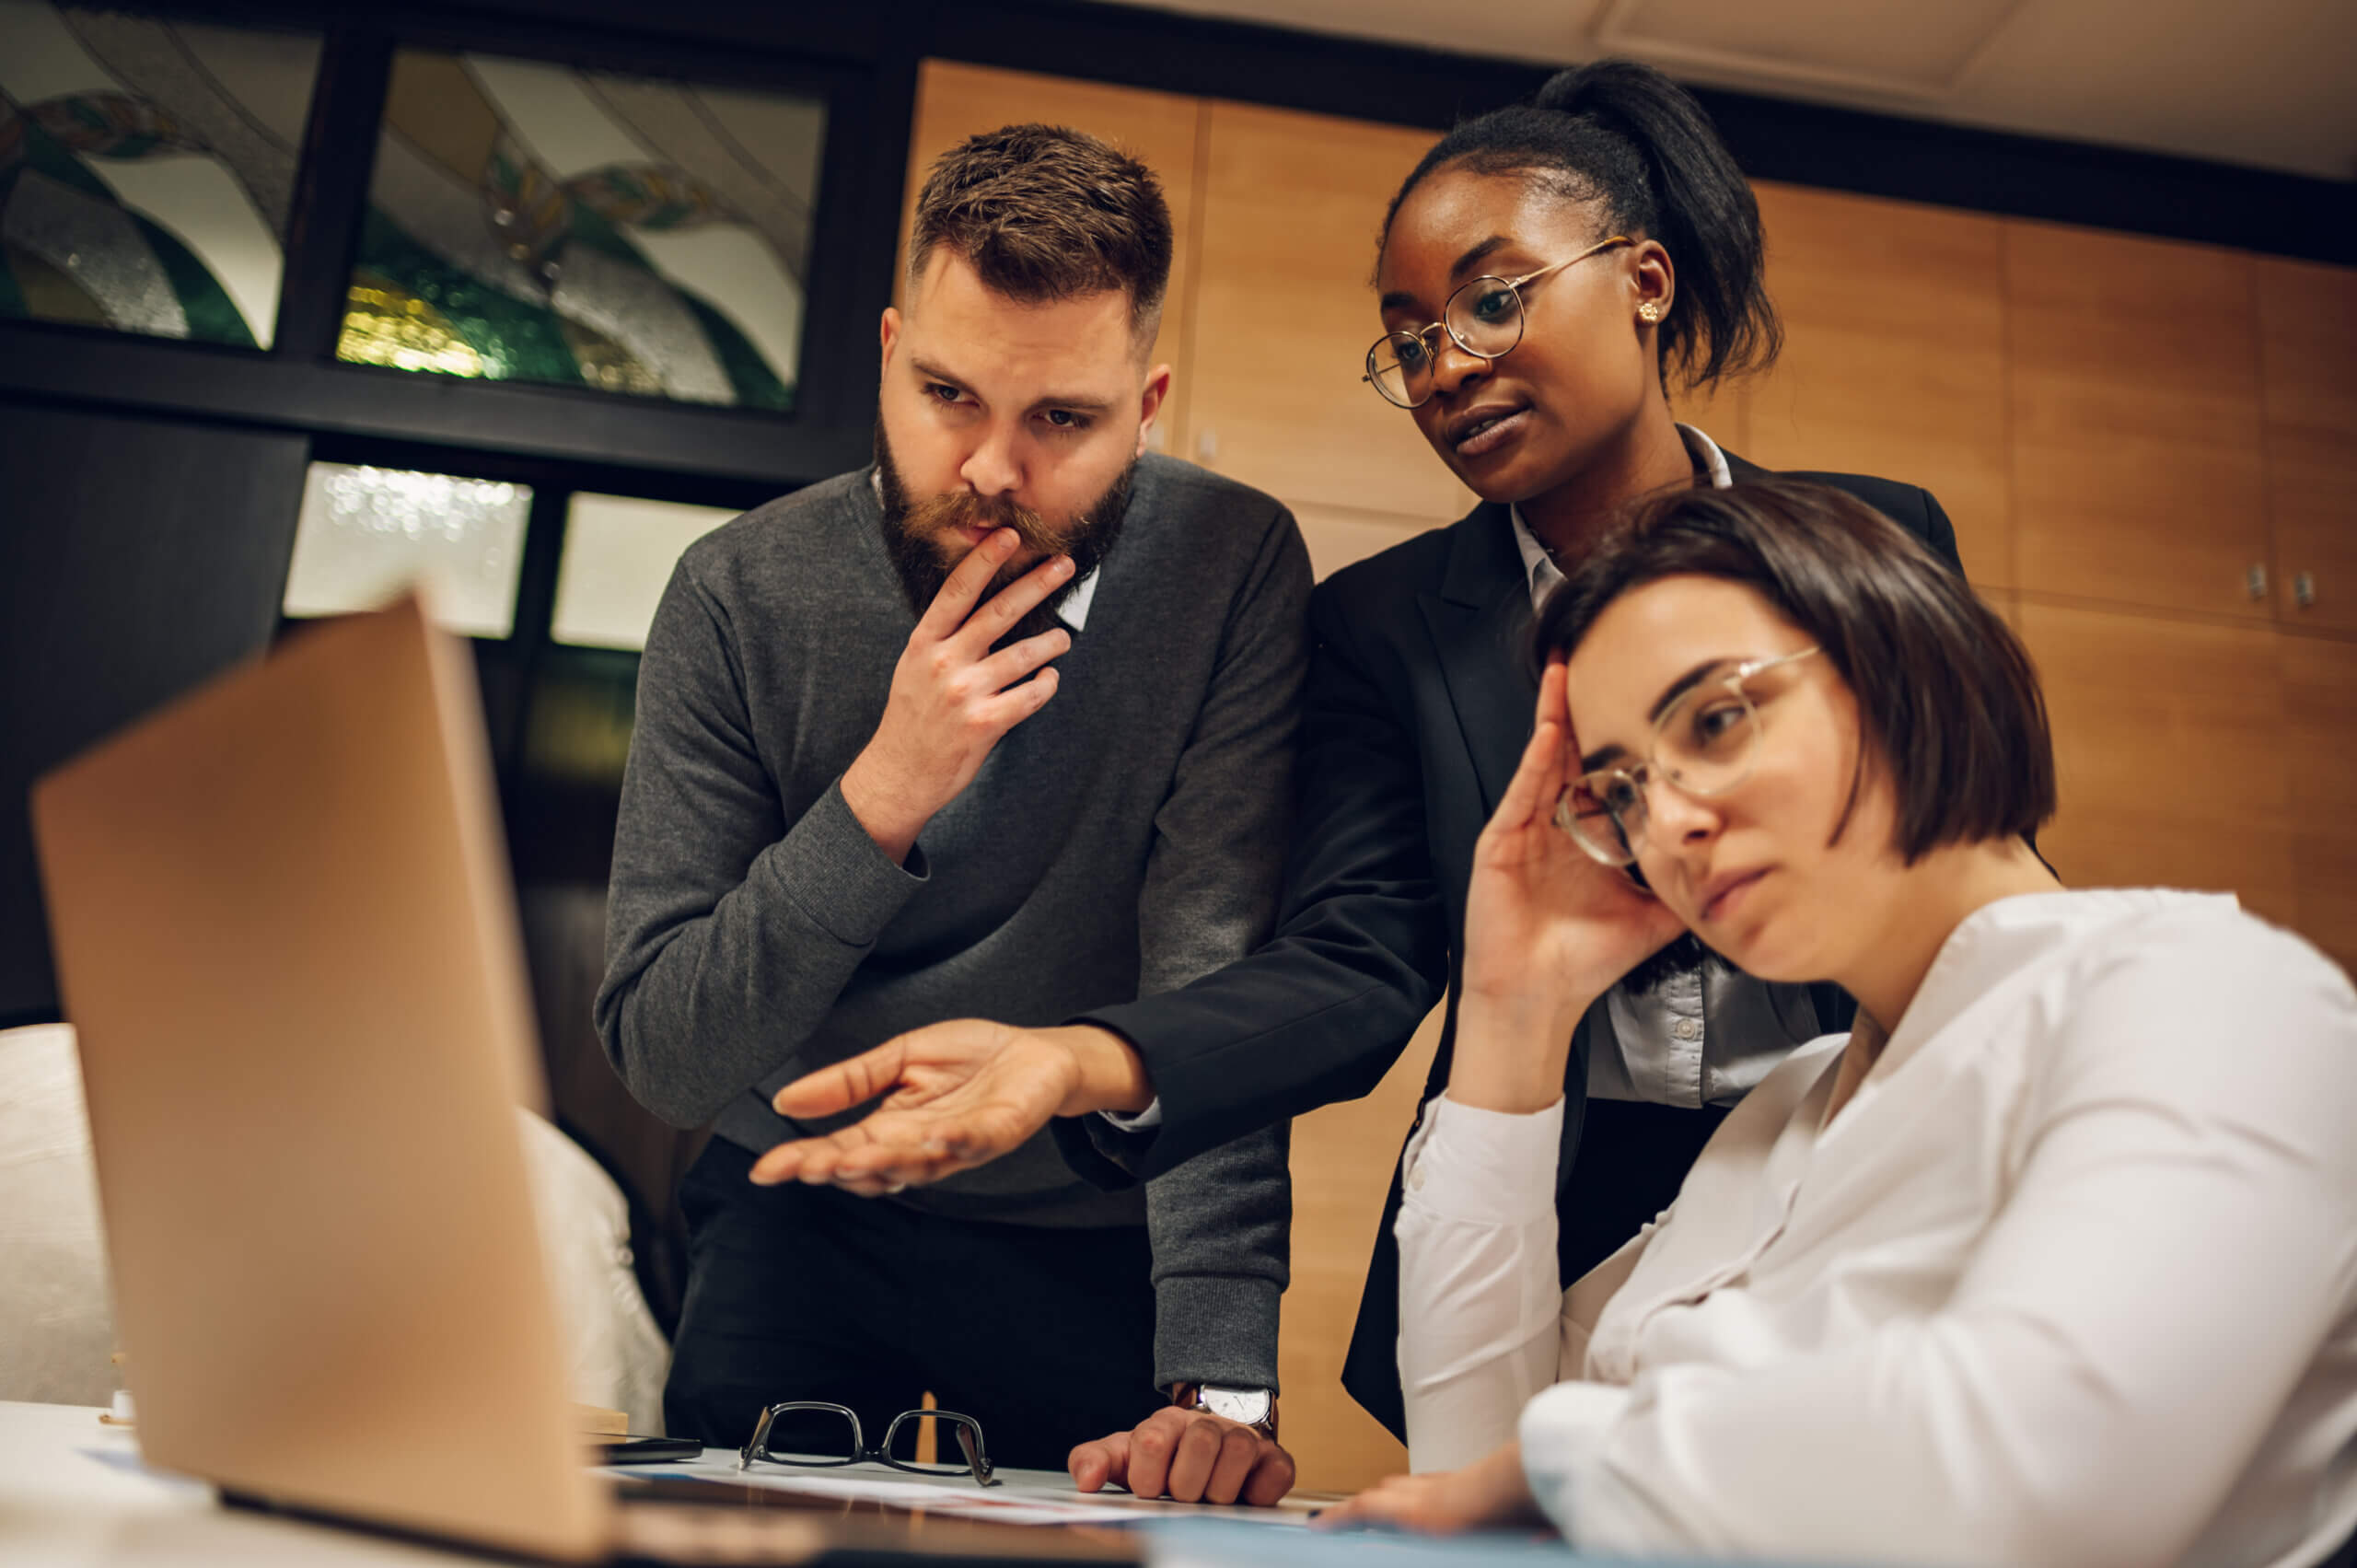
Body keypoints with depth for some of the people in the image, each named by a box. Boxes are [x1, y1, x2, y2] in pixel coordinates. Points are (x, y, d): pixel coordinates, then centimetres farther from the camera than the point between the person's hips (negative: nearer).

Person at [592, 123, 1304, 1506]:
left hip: (1105, 1258, 0)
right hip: (804, 1238, 1)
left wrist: (1220, 1381, -29)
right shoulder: (743, 593, -13)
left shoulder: (1232, 566, -15)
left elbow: (1218, 982, -21)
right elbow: (662, 1058, -15)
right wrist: (883, 795, -29)